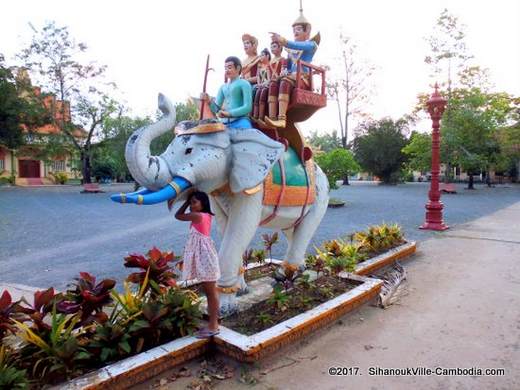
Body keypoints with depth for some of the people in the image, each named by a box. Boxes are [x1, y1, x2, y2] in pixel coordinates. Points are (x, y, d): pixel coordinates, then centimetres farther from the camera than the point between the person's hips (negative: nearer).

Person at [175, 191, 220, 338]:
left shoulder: (198, 216, -17)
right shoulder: (205, 215, 9)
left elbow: (178, 215, -5)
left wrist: (187, 201, 1)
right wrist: (188, 201, 15)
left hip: (204, 257, -10)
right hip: (201, 257, 10)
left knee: (211, 292, -1)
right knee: (209, 292, 14)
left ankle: (213, 326, 8)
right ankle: (212, 323, 24)